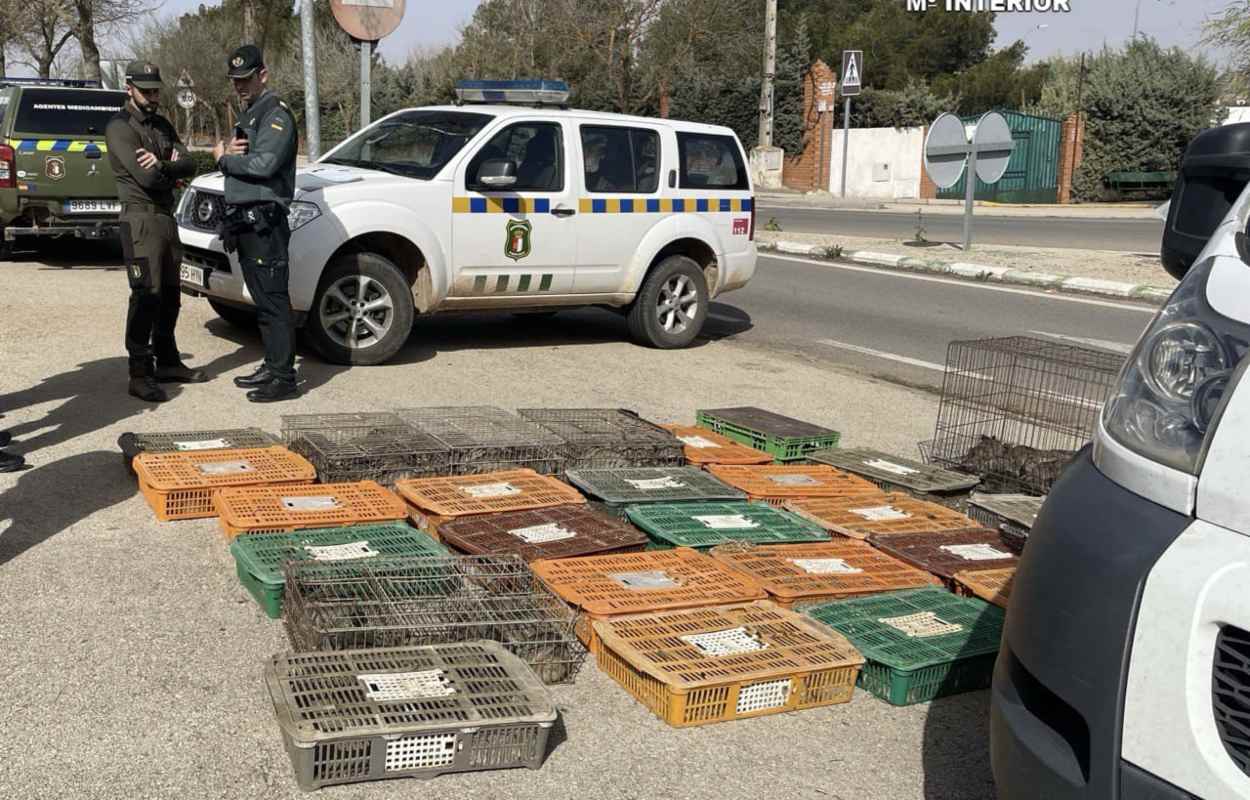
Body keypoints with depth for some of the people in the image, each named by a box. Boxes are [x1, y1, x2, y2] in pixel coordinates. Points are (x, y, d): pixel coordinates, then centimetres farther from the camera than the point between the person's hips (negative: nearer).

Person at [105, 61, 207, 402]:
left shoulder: (162, 125, 16)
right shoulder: (120, 127, -9)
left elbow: (188, 165, 3)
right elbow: (145, 177, -19)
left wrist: (161, 166, -16)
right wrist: (172, 172, 0)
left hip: (167, 217, 8)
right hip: (141, 219, -8)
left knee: (170, 294, 13)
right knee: (146, 297, -11)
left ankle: (167, 362, 23)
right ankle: (140, 374, -9)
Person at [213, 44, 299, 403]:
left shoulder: (276, 114, -9)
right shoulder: (248, 115, 22)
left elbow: (262, 164, -21)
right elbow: (240, 162, 20)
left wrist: (224, 158, -5)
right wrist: (229, 153, -3)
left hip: (264, 221, -10)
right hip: (245, 221, 10)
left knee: (273, 301, -9)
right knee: (262, 300, 14)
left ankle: (284, 377, -7)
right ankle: (272, 366, 21)